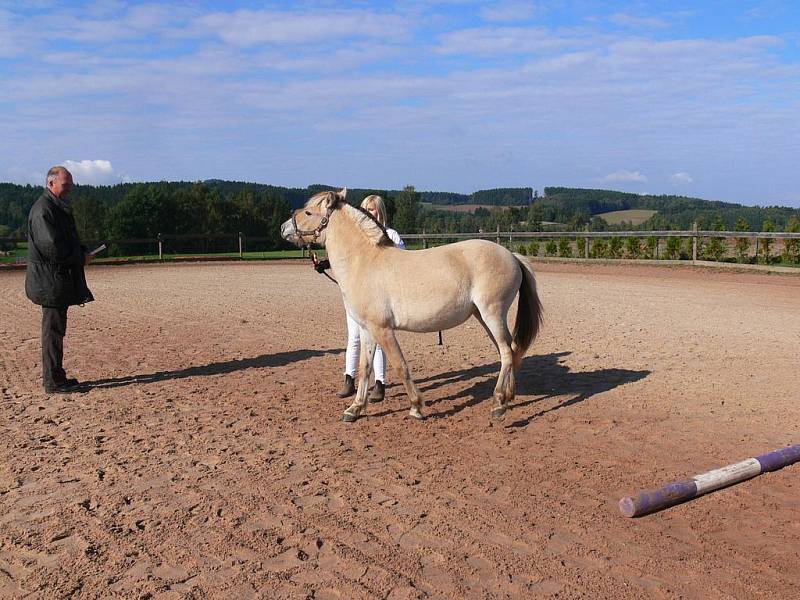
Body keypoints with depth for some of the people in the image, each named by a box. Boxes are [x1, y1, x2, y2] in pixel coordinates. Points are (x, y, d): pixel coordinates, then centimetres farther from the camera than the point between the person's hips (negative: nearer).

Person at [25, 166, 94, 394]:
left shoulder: (59, 208, 18)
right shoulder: (43, 209, -14)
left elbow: (67, 241, 25)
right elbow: (52, 247, -22)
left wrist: (81, 253, 6)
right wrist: (81, 258, -10)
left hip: (61, 280, 10)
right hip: (51, 282, -10)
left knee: (56, 330, 14)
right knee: (53, 330, -4)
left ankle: (56, 377, 22)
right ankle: (53, 382, 2)